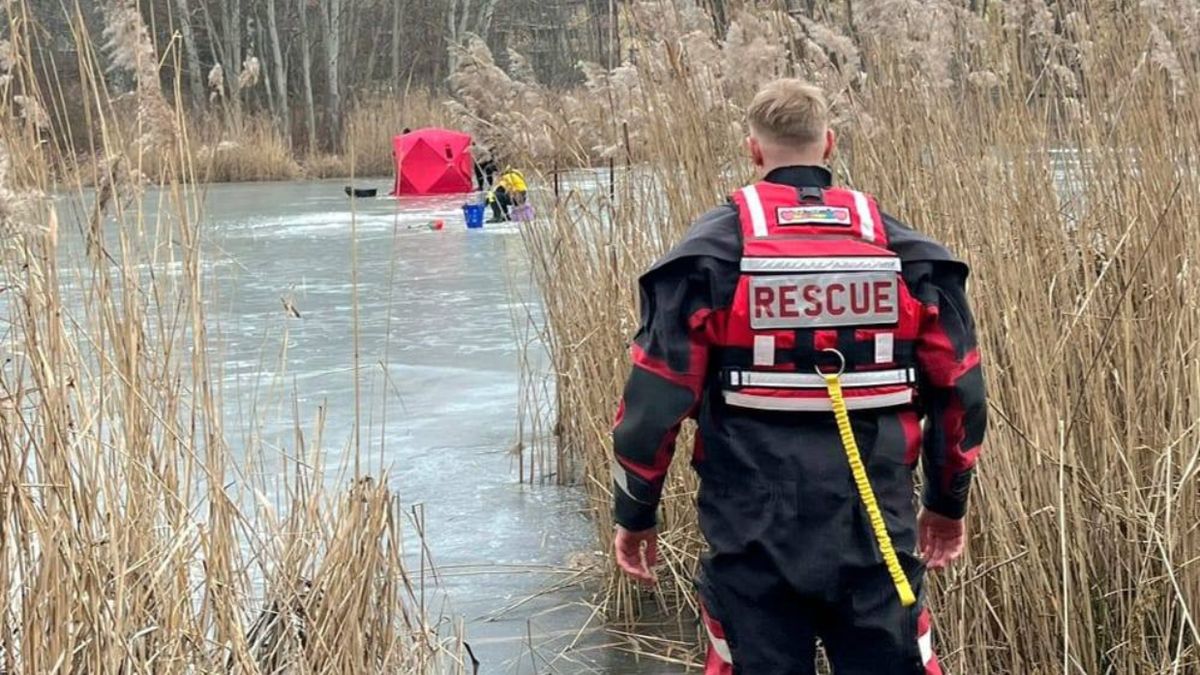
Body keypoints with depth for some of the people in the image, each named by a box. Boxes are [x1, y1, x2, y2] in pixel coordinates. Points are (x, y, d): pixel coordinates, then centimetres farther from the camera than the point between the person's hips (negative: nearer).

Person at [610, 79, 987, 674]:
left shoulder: (711, 251, -6)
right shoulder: (904, 250, 3)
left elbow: (657, 397, -7)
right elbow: (958, 390, 7)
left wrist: (635, 515, 5)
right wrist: (948, 503, 21)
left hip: (752, 539, -2)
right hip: (877, 532, 2)